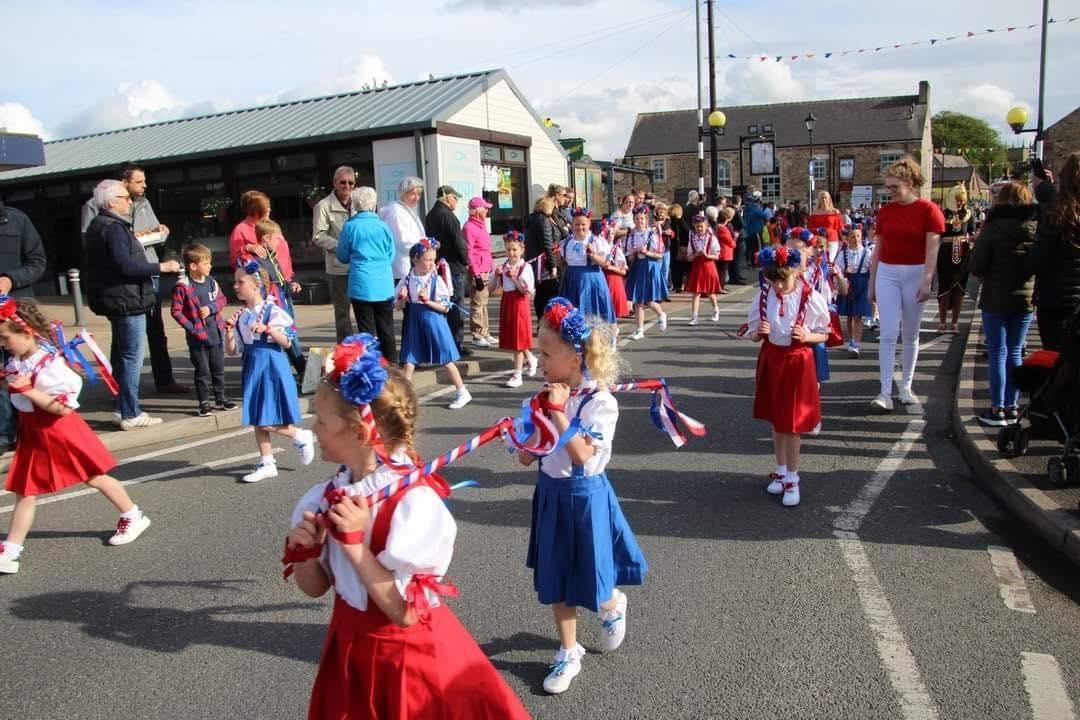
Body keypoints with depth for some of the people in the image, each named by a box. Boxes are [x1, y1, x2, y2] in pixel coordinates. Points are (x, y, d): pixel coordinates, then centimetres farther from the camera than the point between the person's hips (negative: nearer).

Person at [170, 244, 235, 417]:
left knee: (218, 368, 15)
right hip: (197, 337, -5)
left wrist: (211, 308, -10)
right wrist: (191, 327, -16)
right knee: (202, 371, 4)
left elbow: (222, 299, 9)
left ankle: (221, 398, 29)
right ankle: (204, 402, 15)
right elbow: (176, 311, -13)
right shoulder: (183, 286, -14)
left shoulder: (211, 281, 3)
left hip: (216, 333, 5)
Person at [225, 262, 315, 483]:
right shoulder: (240, 316, 8)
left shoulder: (272, 311, -9)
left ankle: (301, 436, 14)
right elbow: (231, 350, 8)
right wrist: (229, 331, -8)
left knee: (266, 421, -10)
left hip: (271, 366, -7)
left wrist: (268, 329, -26)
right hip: (252, 366, 7)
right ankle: (266, 463, 21)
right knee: (257, 420, 10)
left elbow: (287, 343, -13)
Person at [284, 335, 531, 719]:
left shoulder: (416, 503, -26)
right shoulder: (328, 496, -6)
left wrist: (354, 544, -28)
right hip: (349, 649, 6)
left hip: (408, 659, -6)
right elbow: (316, 588, 5)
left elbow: (405, 612, -24)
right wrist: (305, 555, -15)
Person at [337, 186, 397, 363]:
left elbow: (342, 257, 6)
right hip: (385, 287, 2)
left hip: (362, 287, -2)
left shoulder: (349, 227, -5)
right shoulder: (383, 226, 0)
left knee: (367, 332, 3)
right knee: (386, 330, 10)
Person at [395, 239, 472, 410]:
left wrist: (428, 301, -21)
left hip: (433, 320, -3)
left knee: (446, 359, 2)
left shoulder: (437, 280, -9)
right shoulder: (407, 280, 1)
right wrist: (402, 298, -14)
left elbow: (445, 308, -9)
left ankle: (463, 392, 13)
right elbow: (399, 306, 8)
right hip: (414, 321, 4)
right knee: (409, 359, 5)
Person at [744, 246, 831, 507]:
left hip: (797, 362, -3)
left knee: (792, 424, 2)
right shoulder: (762, 297, -4)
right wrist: (759, 332, -19)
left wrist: (806, 336, -23)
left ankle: (792, 479, 16)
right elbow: (754, 335, 4)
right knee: (776, 421, 14)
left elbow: (824, 335, -3)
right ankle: (781, 470, 30)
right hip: (771, 360, 4)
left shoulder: (811, 299, -13)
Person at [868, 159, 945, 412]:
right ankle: (885, 392, -7)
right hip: (887, 273, 2)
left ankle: (906, 387, 20)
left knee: (910, 335, 8)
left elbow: (932, 250, -10)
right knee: (888, 334, -6)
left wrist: (926, 281, -18)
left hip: (915, 274, -2)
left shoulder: (929, 211, -5)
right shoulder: (885, 212, 6)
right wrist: (871, 282, 10)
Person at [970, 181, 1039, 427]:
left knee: (997, 353, 2)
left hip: (996, 300, -4)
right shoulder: (1037, 227, -1)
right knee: (1015, 353, 12)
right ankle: (1012, 407, 17)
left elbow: (976, 268, -13)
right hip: (1026, 298, 4)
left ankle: (997, 410, 4)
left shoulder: (993, 228, -12)